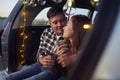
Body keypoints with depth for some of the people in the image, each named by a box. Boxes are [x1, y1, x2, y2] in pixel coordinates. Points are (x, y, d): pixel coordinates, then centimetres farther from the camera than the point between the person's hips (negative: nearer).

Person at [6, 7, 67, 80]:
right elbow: (40, 52, 6)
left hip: (54, 71, -5)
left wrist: (55, 64, -30)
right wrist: (42, 60, -16)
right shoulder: (46, 32, -1)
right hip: (40, 65, 6)